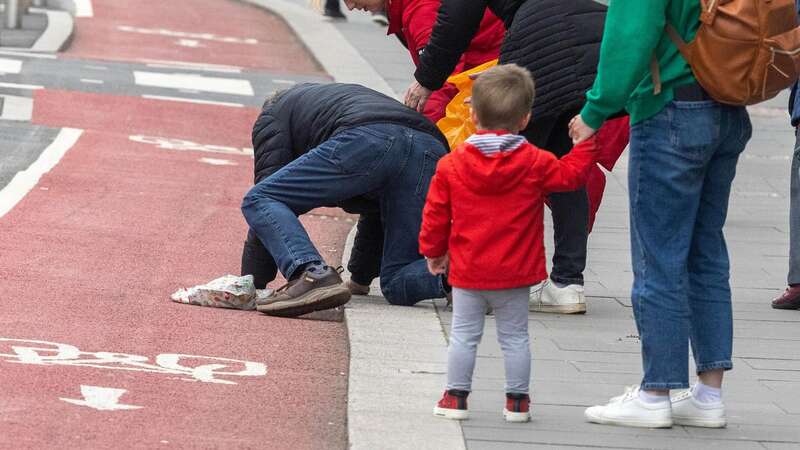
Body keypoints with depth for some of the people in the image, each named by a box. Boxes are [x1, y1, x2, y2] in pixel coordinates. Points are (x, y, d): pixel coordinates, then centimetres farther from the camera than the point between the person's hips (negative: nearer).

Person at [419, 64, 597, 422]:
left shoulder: (451, 165, -4)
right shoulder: (536, 164, -8)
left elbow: (436, 214, 1)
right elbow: (571, 174, 1)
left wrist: (433, 251, 15)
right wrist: (584, 143, 13)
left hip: (467, 272, 0)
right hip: (515, 273, 0)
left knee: (463, 335, 9)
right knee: (514, 336, 9)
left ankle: (456, 396, 9)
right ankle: (517, 401, 12)